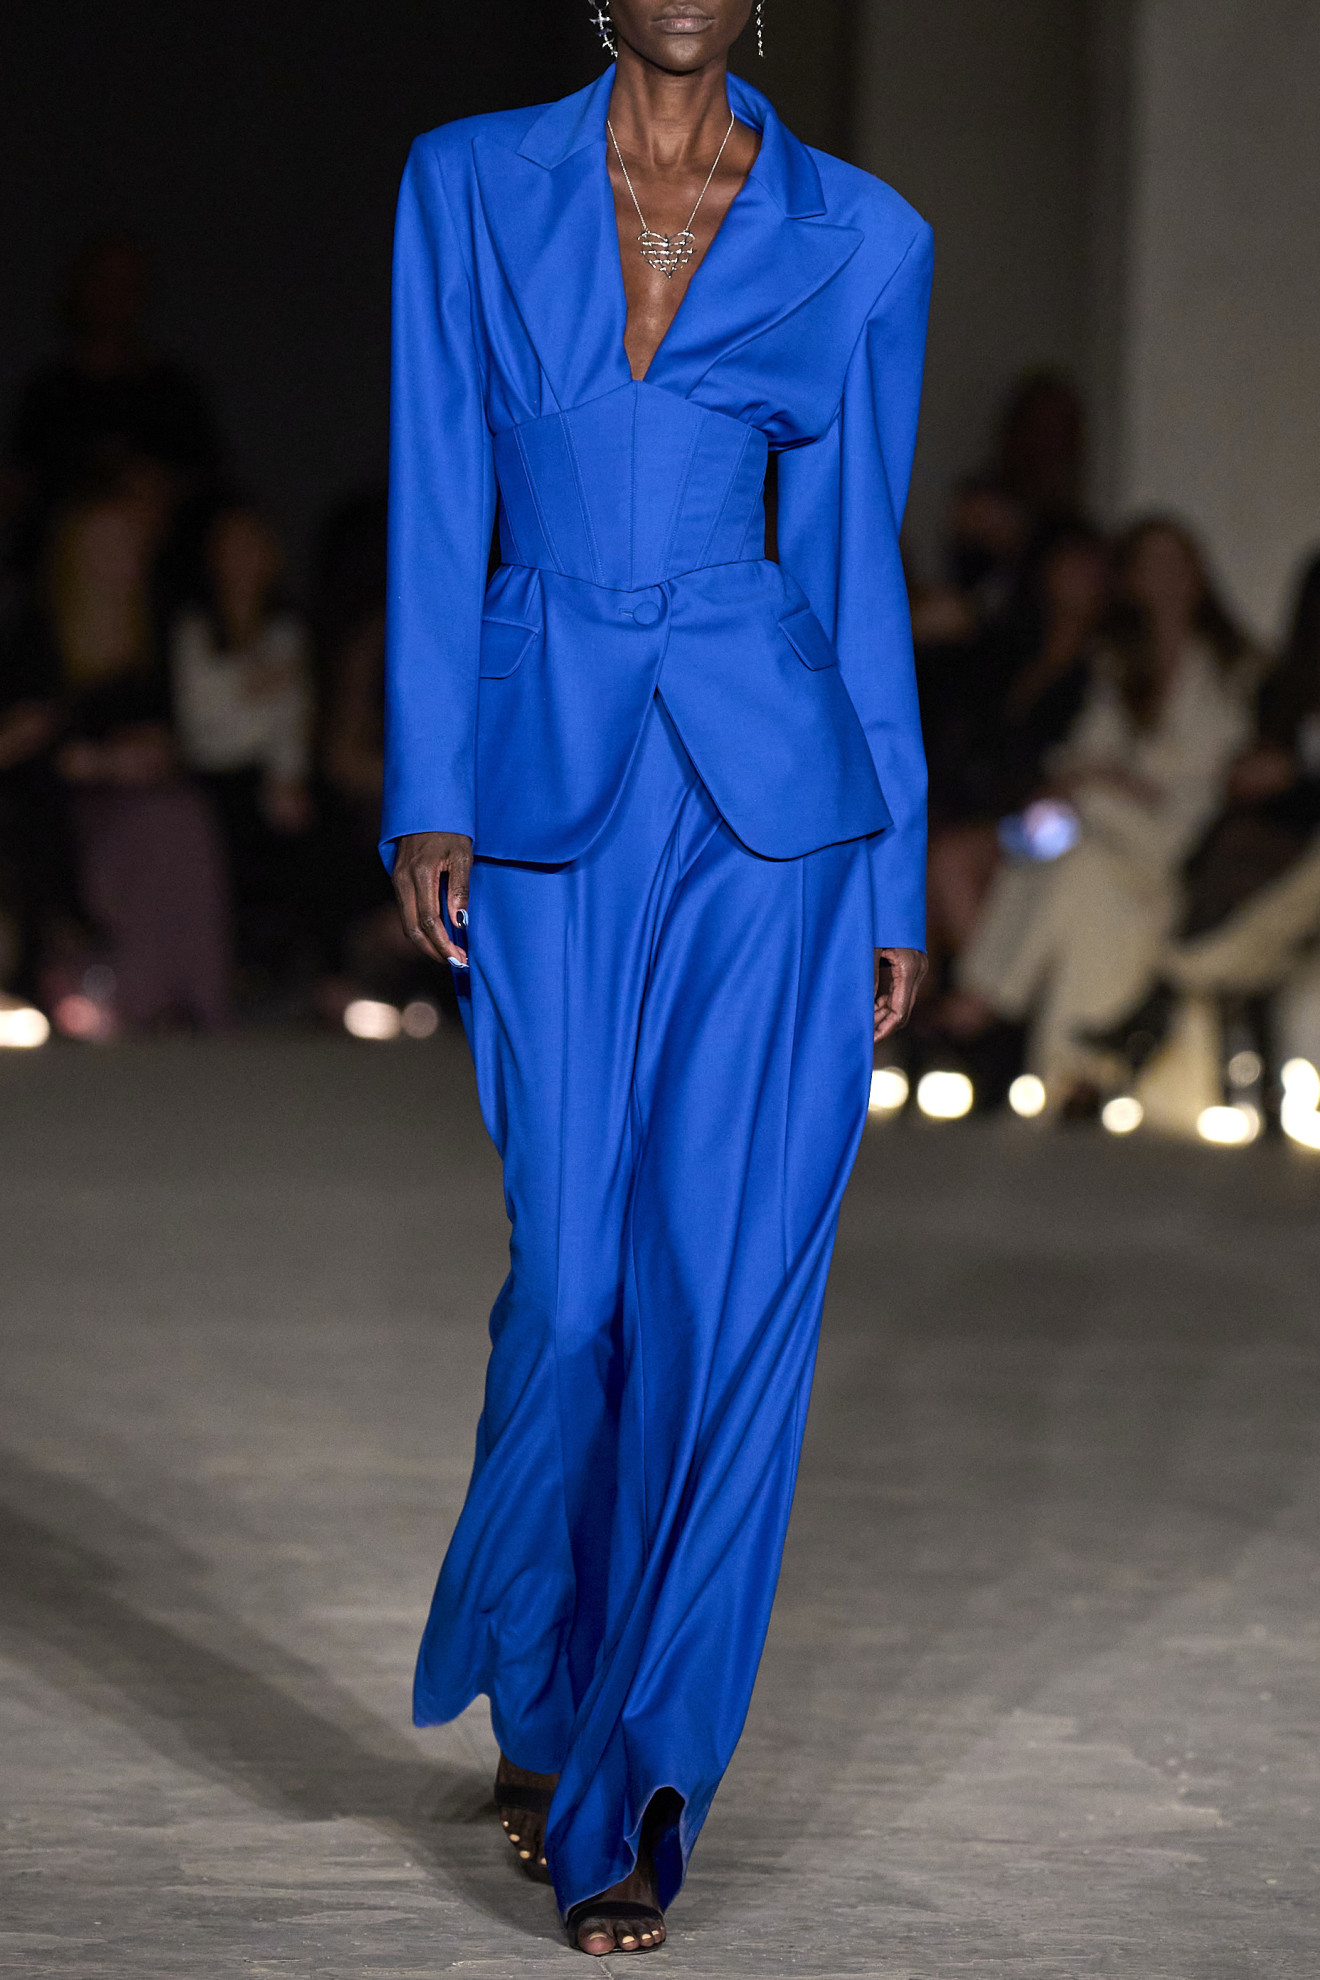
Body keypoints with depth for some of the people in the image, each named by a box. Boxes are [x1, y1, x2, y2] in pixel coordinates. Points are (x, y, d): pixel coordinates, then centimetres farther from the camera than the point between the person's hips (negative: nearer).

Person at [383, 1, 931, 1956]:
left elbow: (859, 562, 7)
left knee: (722, 1297, -5)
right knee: (574, 1283, 3)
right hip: (550, 789, 0)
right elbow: (439, 508, 2)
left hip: (771, 792, 0)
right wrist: (430, 803, -6)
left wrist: (898, 884, 6)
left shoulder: (860, 239, 4)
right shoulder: (470, 186, 5)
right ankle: (543, 1700, 29)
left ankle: (633, 1790, 6)